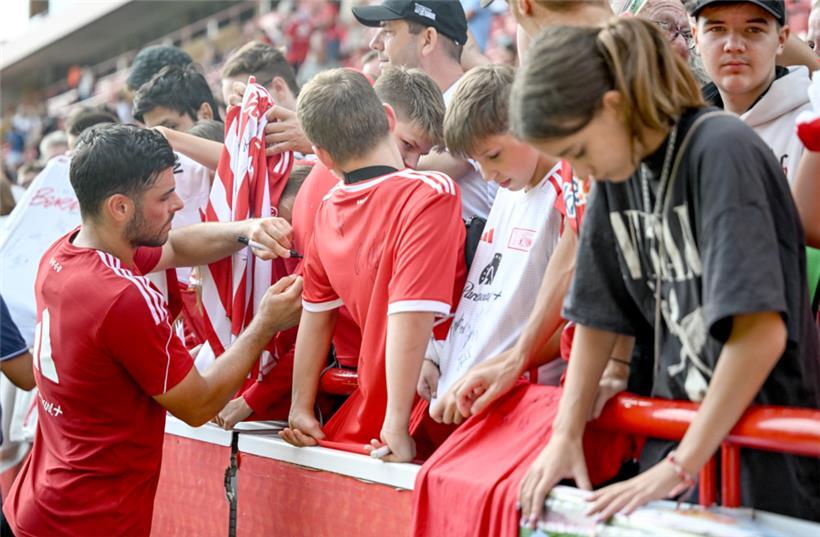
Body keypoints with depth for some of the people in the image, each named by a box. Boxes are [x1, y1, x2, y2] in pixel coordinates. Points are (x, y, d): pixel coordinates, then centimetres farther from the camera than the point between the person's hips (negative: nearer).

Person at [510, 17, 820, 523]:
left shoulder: (722, 151, -18)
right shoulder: (618, 173, 6)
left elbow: (762, 329, -25)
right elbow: (597, 315, 12)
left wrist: (681, 465, -21)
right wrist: (566, 436, 4)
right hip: (680, 427, 7)